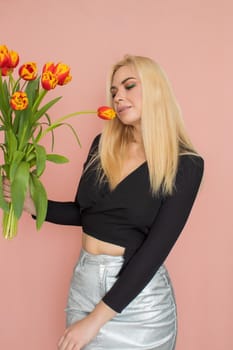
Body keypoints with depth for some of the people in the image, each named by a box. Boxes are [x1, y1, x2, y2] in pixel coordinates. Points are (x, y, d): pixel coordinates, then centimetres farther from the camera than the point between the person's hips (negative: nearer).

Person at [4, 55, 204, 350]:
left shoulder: (185, 163, -13)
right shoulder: (103, 144, 0)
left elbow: (155, 248, -19)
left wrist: (97, 318, -20)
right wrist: (33, 205, -5)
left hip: (139, 290, -4)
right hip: (84, 280, 4)